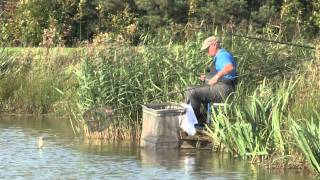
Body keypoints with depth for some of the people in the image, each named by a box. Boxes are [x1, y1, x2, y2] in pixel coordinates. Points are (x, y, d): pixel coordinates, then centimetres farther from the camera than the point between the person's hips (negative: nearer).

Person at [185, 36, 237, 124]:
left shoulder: (223, 55, -10)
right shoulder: (218, 57, 25)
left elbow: (230, 67, -32)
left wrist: (217, 76, -34)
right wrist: (207, 78, 18)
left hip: (222, 89, -12)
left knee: (191, 92, -22)